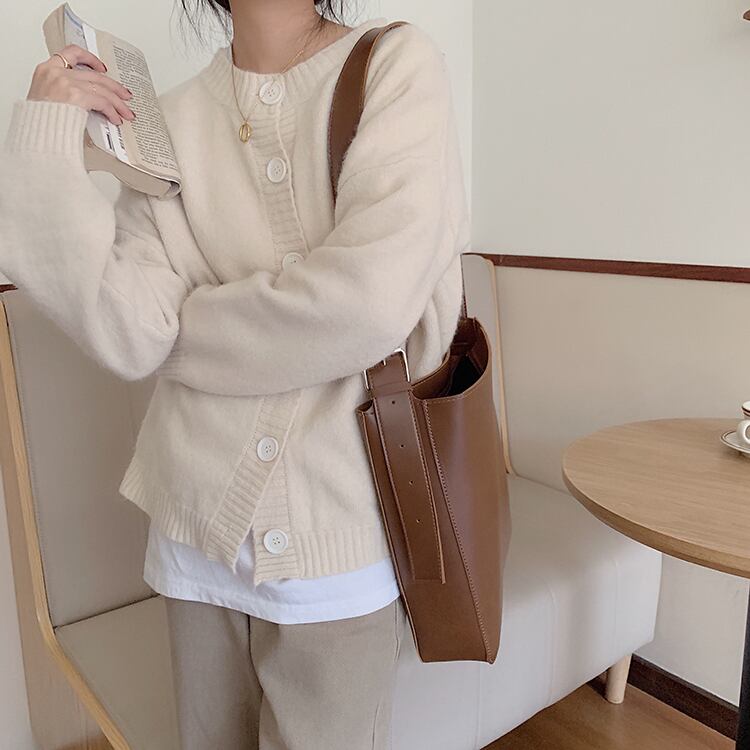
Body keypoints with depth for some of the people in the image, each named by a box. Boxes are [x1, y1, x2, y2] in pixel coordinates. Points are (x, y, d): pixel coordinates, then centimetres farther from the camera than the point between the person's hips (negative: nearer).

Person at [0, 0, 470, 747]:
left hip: (342, 530, -3)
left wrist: (178, 331, -8)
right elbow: (126, 335, -9)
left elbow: (372, 299, -21)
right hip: (200, 523, 3)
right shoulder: (172, 120, 2)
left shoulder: (399, 65, -6)